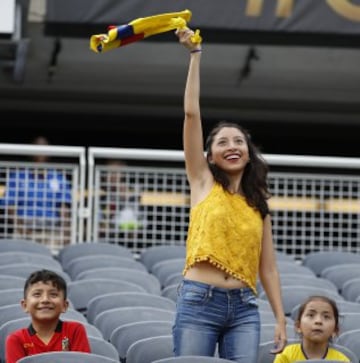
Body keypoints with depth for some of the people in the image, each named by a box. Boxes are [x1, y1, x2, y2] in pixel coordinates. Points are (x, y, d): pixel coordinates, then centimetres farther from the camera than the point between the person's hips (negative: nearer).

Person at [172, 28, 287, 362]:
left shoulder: (257, 205, 15)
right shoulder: (203, 183, 8)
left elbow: (267, 267, 14)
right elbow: (191, 113, 1)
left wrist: (280, 319, 6)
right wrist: (195, 54, 0)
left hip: (244, 308, 3)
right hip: (198, 302, -3)